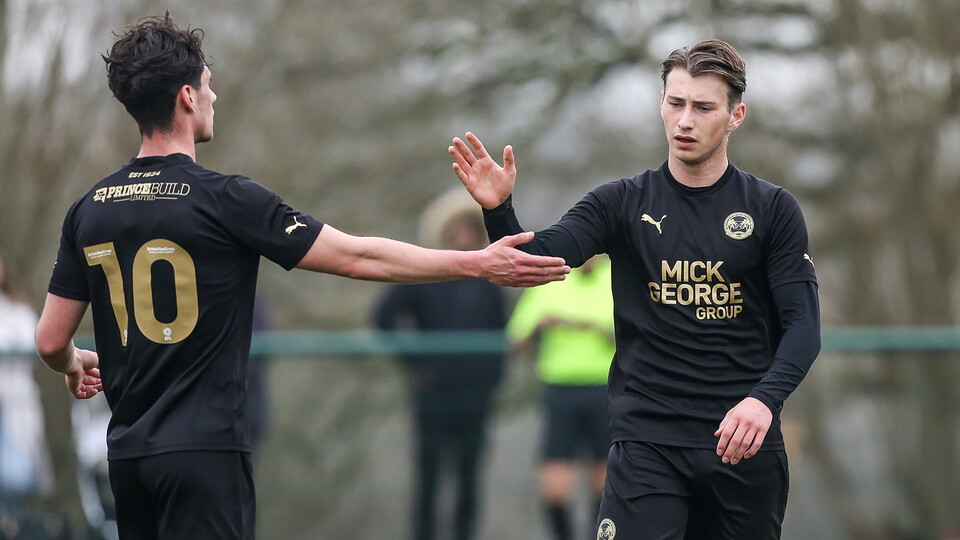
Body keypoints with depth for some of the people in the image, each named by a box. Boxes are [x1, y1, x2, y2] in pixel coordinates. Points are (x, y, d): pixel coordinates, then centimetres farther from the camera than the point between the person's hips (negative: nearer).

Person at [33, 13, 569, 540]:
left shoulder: (89, 210, 5)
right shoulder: (226, 199, -10)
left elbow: (51, 341, 9)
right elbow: (357, 257, -9)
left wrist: (74, 364, 34)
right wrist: (480, 263, -3)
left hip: (128, 454, 6)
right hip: (205, 450, -6)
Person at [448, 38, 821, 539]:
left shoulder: (772, 209, 4)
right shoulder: (622, 203, 5)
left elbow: (802, 323, -2)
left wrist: (764, 399, -20)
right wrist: (499, 210, -30)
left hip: (744, 443, 1)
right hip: (647, 442, -1)